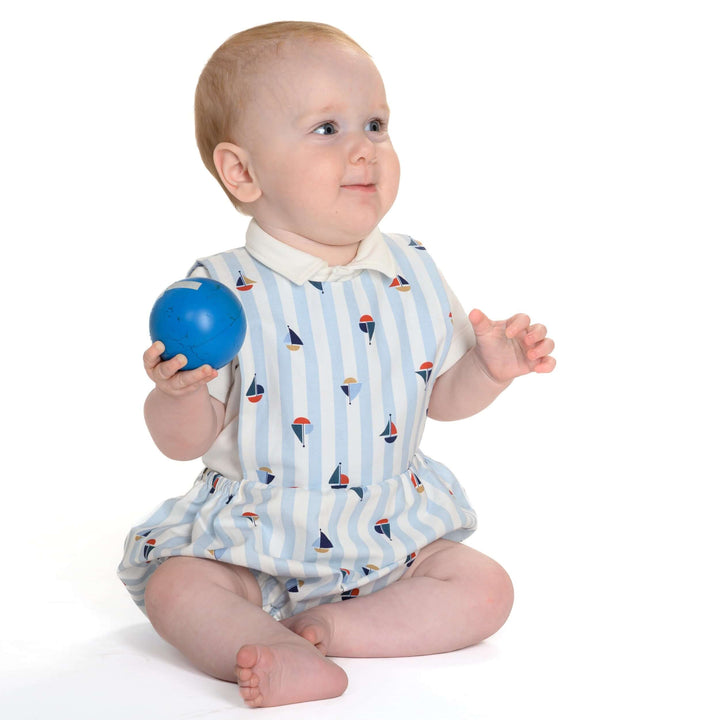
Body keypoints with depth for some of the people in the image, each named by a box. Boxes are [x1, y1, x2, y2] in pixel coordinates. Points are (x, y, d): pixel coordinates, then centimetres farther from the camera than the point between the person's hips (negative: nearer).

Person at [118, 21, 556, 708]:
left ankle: (330, 627, -17)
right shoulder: (223, 290, -12)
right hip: (252, 537, -3)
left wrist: (490, 368, -10)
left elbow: (440, 395, 10)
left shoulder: (413, 273, 0)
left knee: (484, 591, -13)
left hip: (392, 528, 3)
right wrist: (180, 395, -32)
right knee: (175, 586, -24)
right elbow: (187, 441, -10)